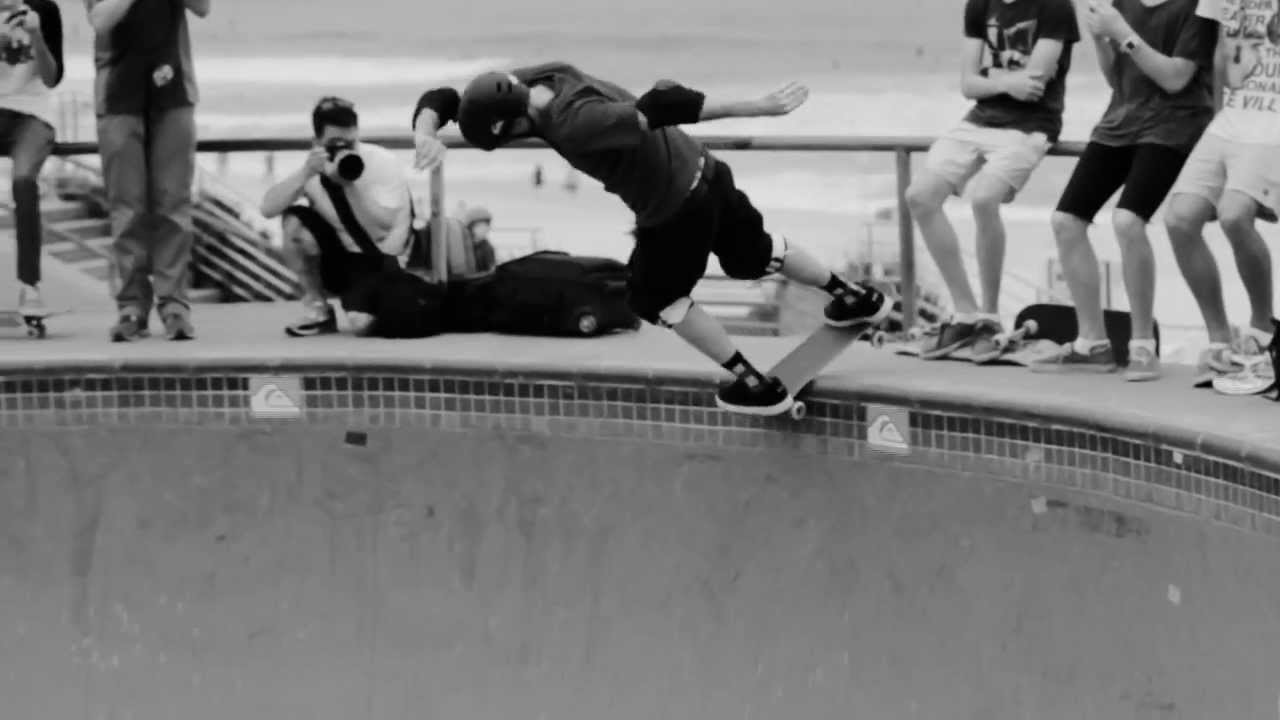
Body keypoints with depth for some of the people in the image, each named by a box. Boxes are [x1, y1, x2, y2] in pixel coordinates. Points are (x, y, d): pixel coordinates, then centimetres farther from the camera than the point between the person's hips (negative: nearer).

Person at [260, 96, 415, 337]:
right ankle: (317, 310, -7)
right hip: (340, 258, 4)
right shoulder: (312, 168, -5)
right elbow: (267, 209, -19)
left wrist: (348, 182, -33)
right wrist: (306, 174, -30)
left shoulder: (384, 162, -16)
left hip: (383, 262, -3)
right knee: (295, 222, -23)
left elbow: (385, 227, -27)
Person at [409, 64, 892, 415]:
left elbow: (661, 106, -35)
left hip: (674, 208, -8)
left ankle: (756, 386, 22)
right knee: (751, 255, 31)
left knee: (655, 300, 16)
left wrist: (757, 108, -33)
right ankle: (857, 298, 47)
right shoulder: (525, 84, -9)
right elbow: (439, 100, 0)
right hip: (702, 172, 8)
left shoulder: (574, 125, -34)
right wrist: (426, 136, -23)